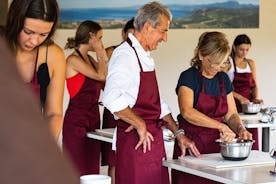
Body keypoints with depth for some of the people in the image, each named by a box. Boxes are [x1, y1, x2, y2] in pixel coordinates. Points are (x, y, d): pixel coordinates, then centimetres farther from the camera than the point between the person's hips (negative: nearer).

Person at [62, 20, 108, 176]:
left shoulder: (90, 59, 12)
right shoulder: (73, 60, -11)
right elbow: (101, 76, -18)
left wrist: (103, 56, 4)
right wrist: (101, 54, -5)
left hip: (93, 118, 8)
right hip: (77, 120, -8)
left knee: (92, 171, 8)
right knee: (79, 172, -5)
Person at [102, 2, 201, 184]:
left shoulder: (145, 57, 16)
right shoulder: (125, 54, -15)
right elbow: (111, 99, -31)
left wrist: (178, 133, 16)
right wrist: (140, 125, -21)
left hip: (153, 137, 9)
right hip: (136, 141, -9)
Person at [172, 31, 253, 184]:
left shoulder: (223, 79, 11)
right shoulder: (189, 77, -9)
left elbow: (231, 114, 14)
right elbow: (187, 112, -25)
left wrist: (240, 129, -8)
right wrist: (221, 126, -31)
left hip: (216, 145, 5)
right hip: (191, 145, -5)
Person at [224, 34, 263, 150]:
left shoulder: (251, 64, 15)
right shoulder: (228, 63, -2)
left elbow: (254, 85, 16)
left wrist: (256, 98, -4)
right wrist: (239, 97, -19)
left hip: (248, 104, 5)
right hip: (233, 104, -5)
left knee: (251, 139, -2)